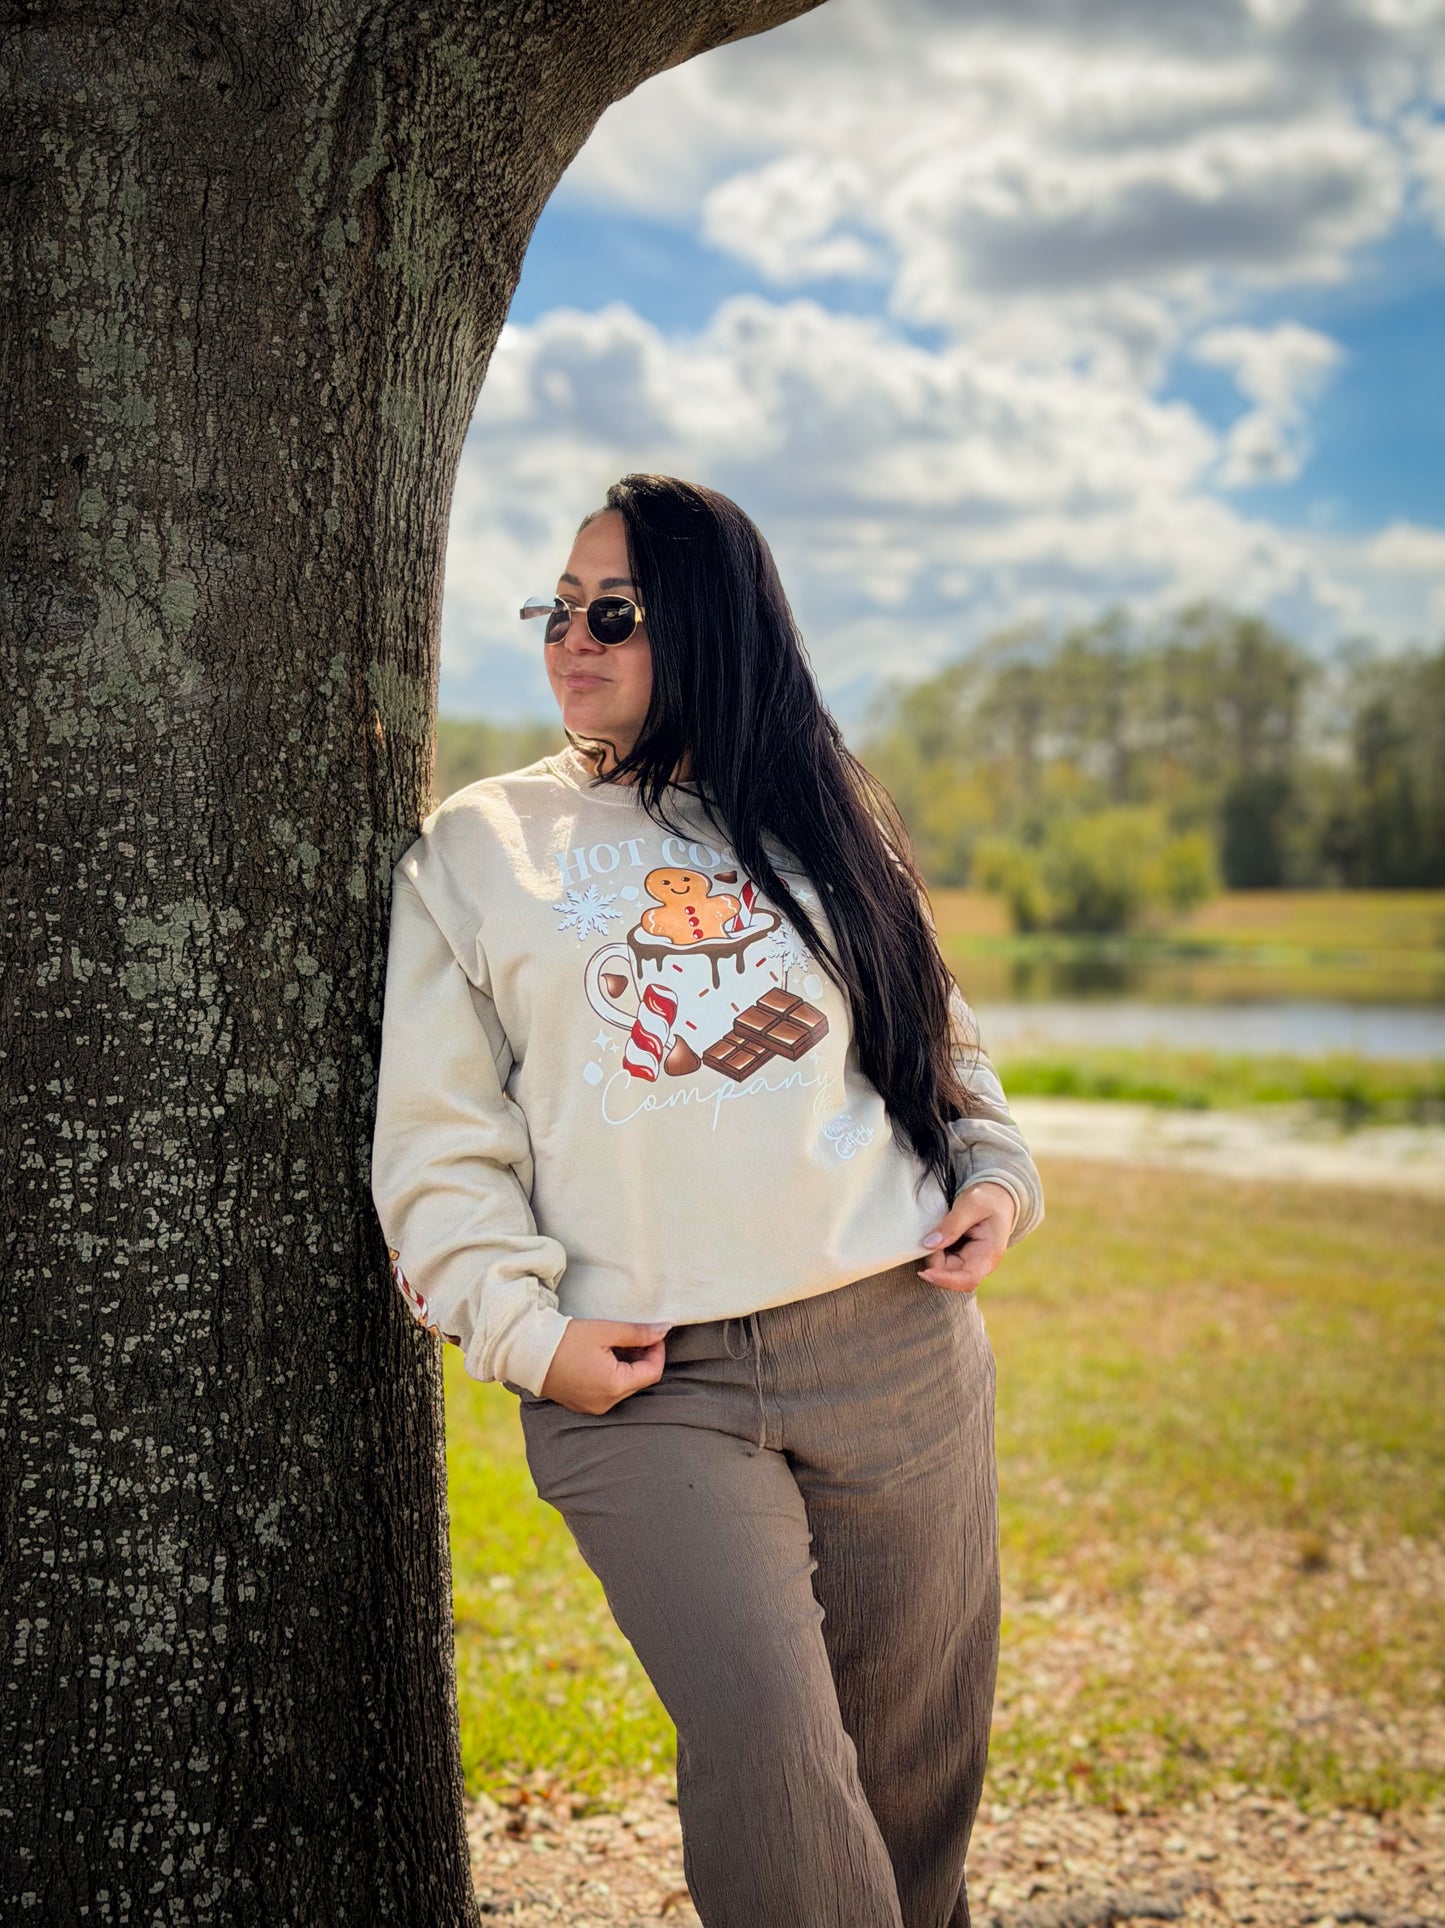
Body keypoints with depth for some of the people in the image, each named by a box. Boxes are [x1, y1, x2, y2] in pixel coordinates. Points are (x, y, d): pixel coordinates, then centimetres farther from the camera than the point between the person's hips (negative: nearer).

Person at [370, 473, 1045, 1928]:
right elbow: (436, 1138, 4)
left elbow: (943, 1042, 23)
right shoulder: (472, 852, 8)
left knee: (916, 1757, 9)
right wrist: (526, 1330, -7)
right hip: (642, 1382, -2)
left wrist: (997, 1178, 5)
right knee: (763, 1738, -20)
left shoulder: (822, 828, 15)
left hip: (899, 1341, 3)